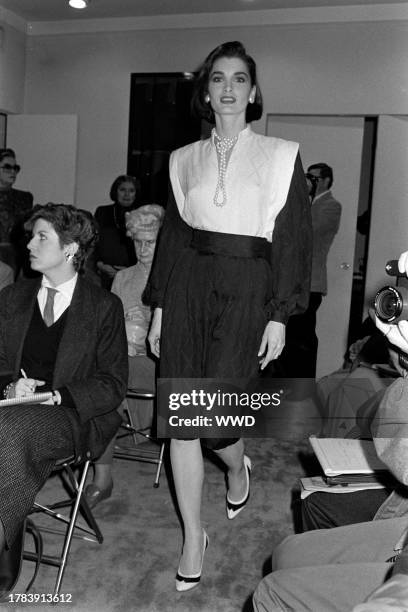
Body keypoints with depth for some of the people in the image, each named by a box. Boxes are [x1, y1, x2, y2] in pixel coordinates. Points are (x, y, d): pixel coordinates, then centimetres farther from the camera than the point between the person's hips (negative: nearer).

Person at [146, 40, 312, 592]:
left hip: (245, 291, -3)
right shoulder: (184, 160, 11)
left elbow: (294, 240, -1)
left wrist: (279, 316, -8)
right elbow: (172, 234, 13)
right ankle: (194, 537, 20)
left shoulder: (281, 157, 2)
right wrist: (159, 307, 8)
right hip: (188, 286, 3)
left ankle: (239, 466, 33)